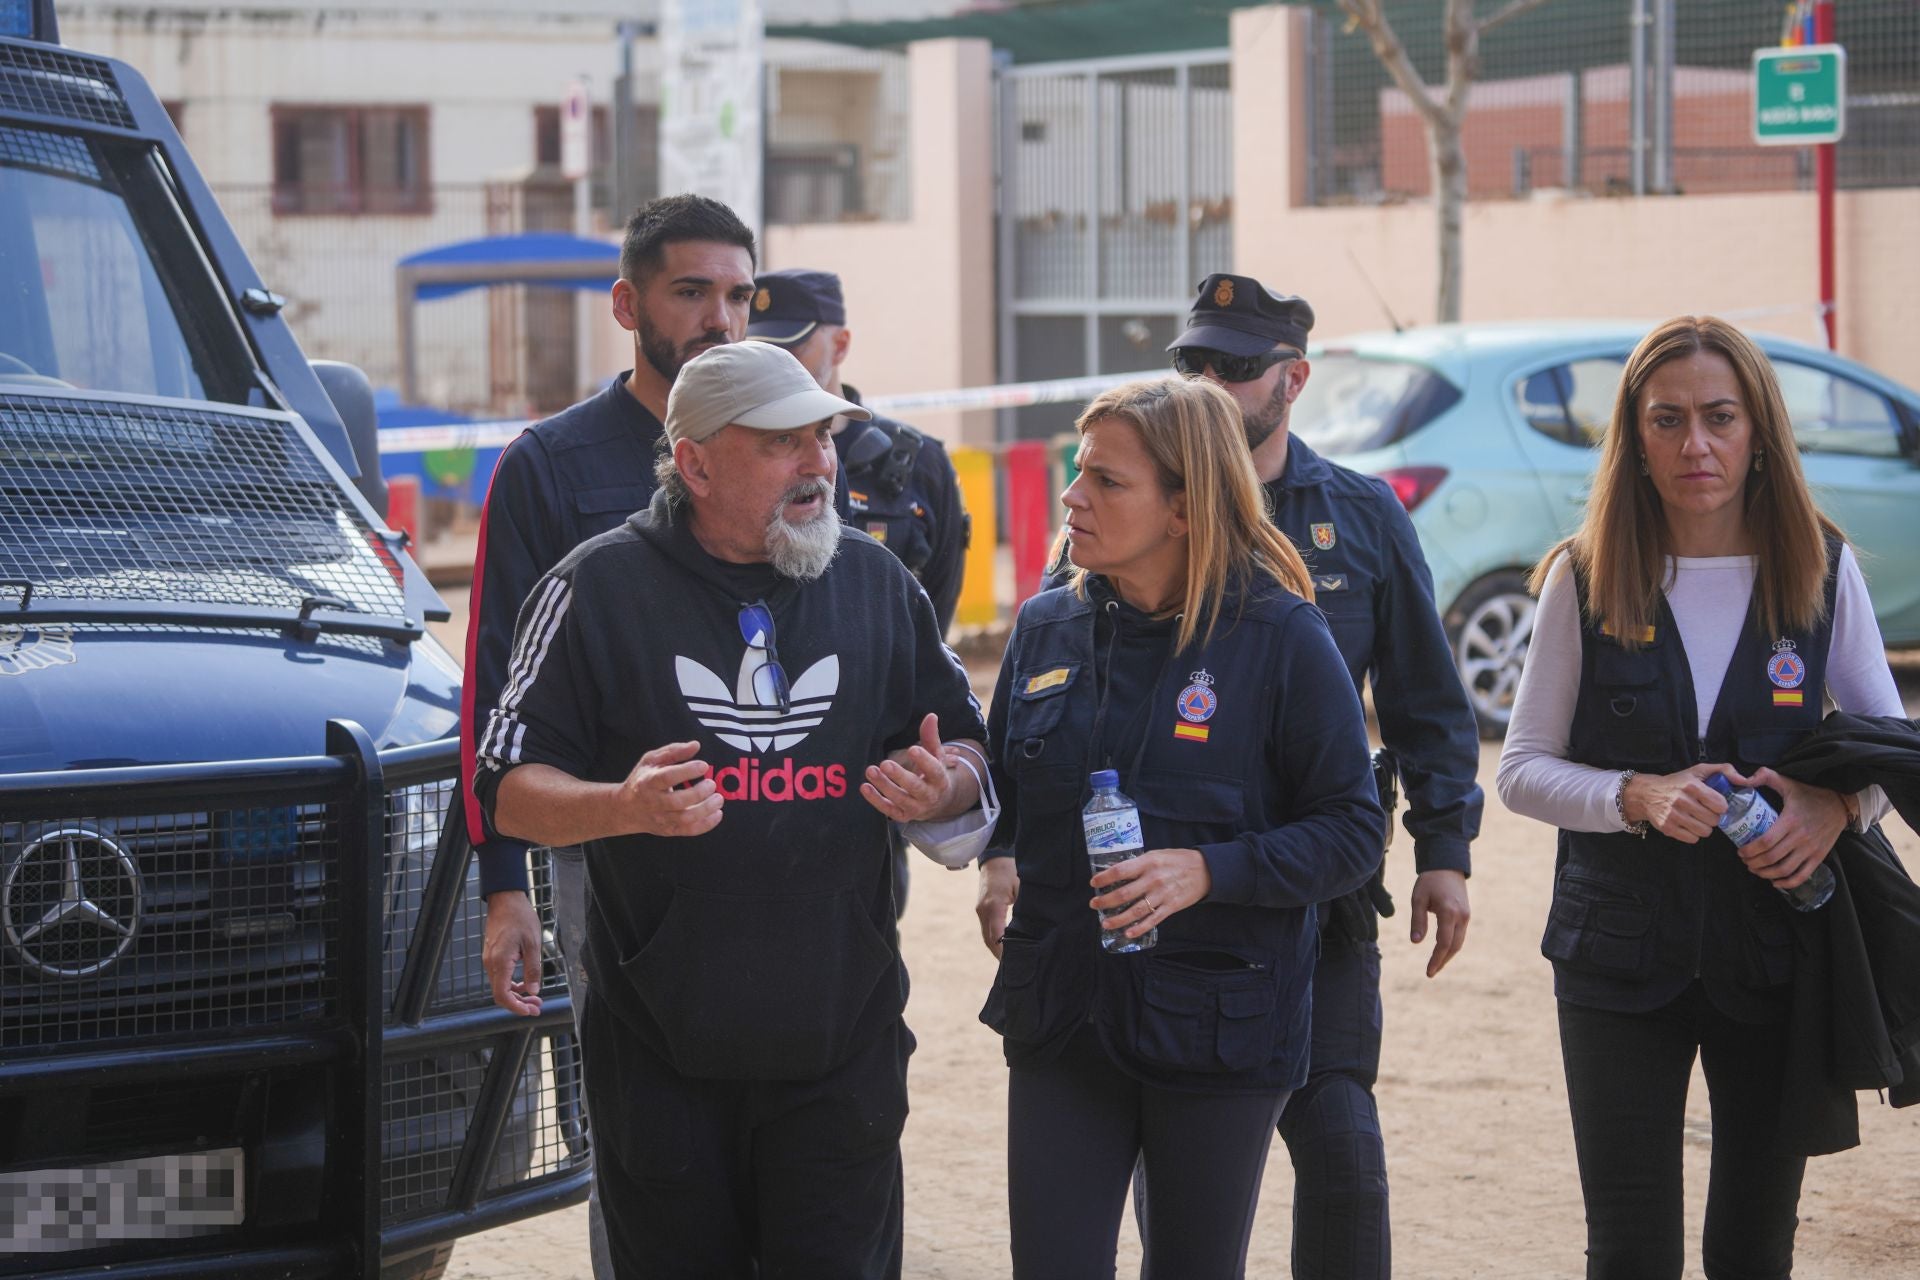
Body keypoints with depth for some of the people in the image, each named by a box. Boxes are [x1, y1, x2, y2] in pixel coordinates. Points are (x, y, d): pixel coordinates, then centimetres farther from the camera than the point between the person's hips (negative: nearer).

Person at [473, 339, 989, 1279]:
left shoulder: (876, 582, 8)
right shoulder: (600, 587, -2)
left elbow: (964, 750, 16)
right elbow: (509, 791, -3)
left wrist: (938, 789, -8)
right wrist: (627, 806, -23)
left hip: (840, 1051, 2)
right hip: (663, 1052, -2)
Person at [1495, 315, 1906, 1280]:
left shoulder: (1823, 569, 1)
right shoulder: (1585, 580, -2)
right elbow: (1522, 770, 0)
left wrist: (1834, 806, -13)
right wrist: (1640, 796, -18)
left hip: (1775, 954, 1)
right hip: (1621, 962, -1)